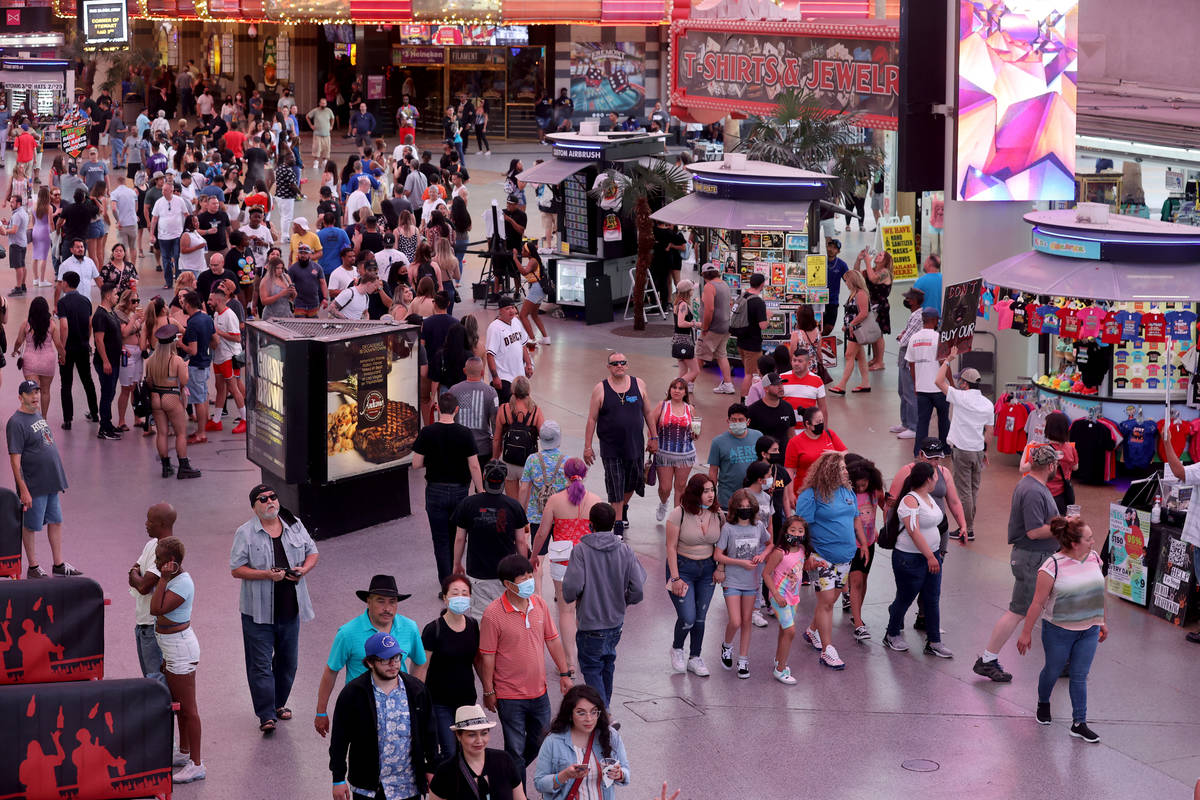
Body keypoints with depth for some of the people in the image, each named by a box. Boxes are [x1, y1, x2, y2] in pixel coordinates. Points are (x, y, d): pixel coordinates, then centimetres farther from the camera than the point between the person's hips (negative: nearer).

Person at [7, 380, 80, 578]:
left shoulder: (38, 415, 11)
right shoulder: (16, 423, -16)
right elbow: (15, 460, -19)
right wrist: (23, 490, -22)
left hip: (51, 483, 9)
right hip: (33, 486, -8)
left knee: (56, 521, 14)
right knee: (30, 526, 4)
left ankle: (59, 564, 24)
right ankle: (33, 567, 16)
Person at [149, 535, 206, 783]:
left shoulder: (183, 583, -23)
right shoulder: (174, 578, 8)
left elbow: (156, 609, -28)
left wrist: (163, 579, -23)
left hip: (180, 650, -11)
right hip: (172, 650, 11)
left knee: (188, 708, -4)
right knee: (178, 703, 21)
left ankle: (196, 765, 1)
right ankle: (184, 752, 35)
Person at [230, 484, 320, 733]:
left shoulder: (295, 526, 6)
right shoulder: (246, 533, -6)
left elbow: (312, 552, 15)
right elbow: (237, 569, -9)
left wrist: (304, 568, -6)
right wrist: (267, 575, -21)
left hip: (290, 609, 4)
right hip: (259, 610, -4)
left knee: (288, 661, 14)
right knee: (261, 664, -4)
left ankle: (279, 703, 33)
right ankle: (266, 715, 0)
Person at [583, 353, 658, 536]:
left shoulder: (639, 384, 1)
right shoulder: (600, 389, -6)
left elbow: (647, 413, 11)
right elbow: (592, 419, -3)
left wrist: (654, 438, 11)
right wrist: (587, 447, -4)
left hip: (634, 445, 3)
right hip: (610, 448, -3)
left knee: (632, 481, 17)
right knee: (615, 487, -1)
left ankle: (623, 508, 46)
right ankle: (618, 526, 7)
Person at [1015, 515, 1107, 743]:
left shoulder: (1094, 559, -1)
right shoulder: (1052, 566, -19)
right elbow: (1038, 602, -14)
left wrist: (1102, 622, 21)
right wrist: (1026, 632, -9)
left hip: (1088, 630, 4)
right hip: (1058, 630, -4)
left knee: (1080, 676, 6)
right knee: (1053, 670, 15)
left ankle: (1079, 723, 11)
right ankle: (1043, 703, 44)